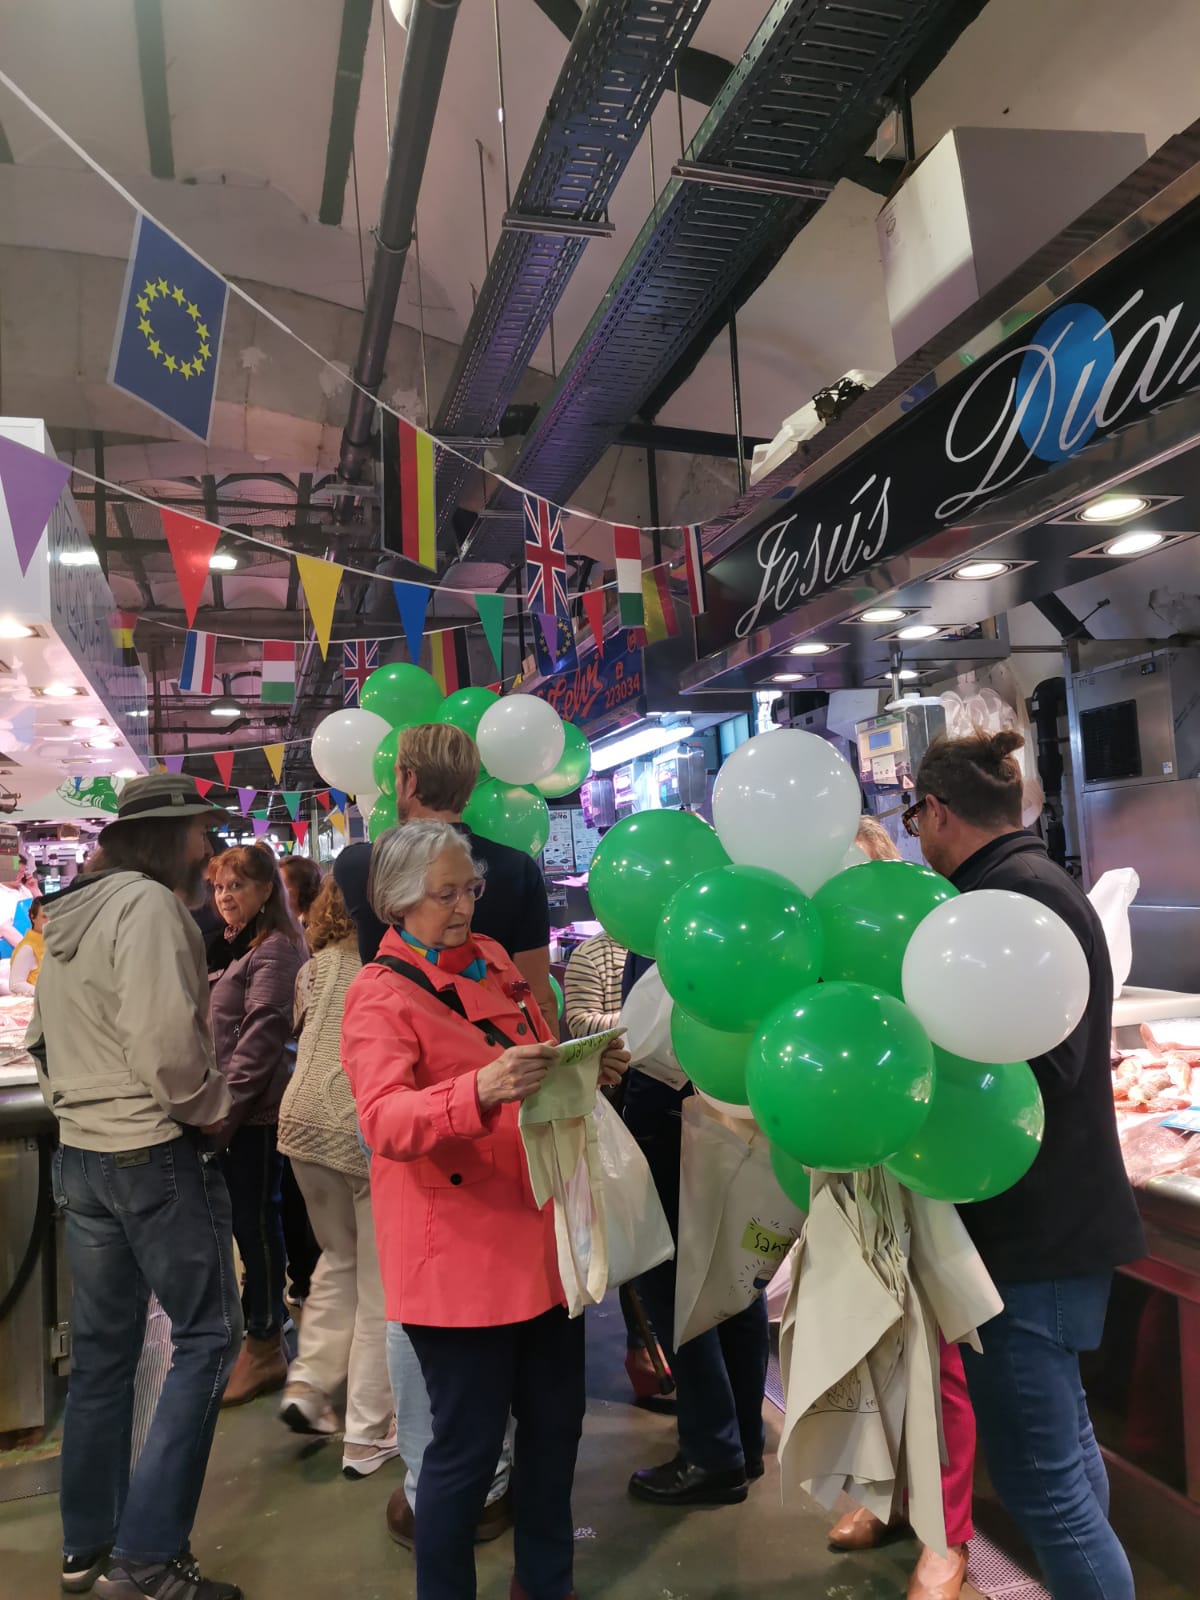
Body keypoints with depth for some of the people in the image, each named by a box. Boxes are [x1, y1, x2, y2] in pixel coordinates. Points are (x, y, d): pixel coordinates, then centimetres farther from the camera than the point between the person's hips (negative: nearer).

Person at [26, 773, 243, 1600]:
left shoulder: (69, 916, 14)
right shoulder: (148, 905, -16)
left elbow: (47, 1040, 20)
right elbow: (168, 1045, -24)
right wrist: (214, 1107, -9)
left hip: (82, 1152, 9)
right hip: (157, 1153, -9)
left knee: (102, 1349, 16)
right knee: (207, 1336, 0)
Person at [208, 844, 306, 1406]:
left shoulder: (274, 949, -11)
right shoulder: (228, 947, 15)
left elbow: (261, 1035, -18)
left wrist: (224, 1104, -19)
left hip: (255, 1111, -8)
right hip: (229, 1108, 8)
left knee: (254, 1222, 1)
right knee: (245, 1220, 15)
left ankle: (265, 1344, 14)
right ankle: (264, 1317, 28)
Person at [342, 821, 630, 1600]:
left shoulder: (492, 960, 10)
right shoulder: (379, 997, -11)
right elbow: (385, 1121, -25)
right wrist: (479, 1091, -41)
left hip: (540, 1233, 7)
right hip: (458, 1255, -7)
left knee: (555, 1421, 17)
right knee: (468, 1446, 4)